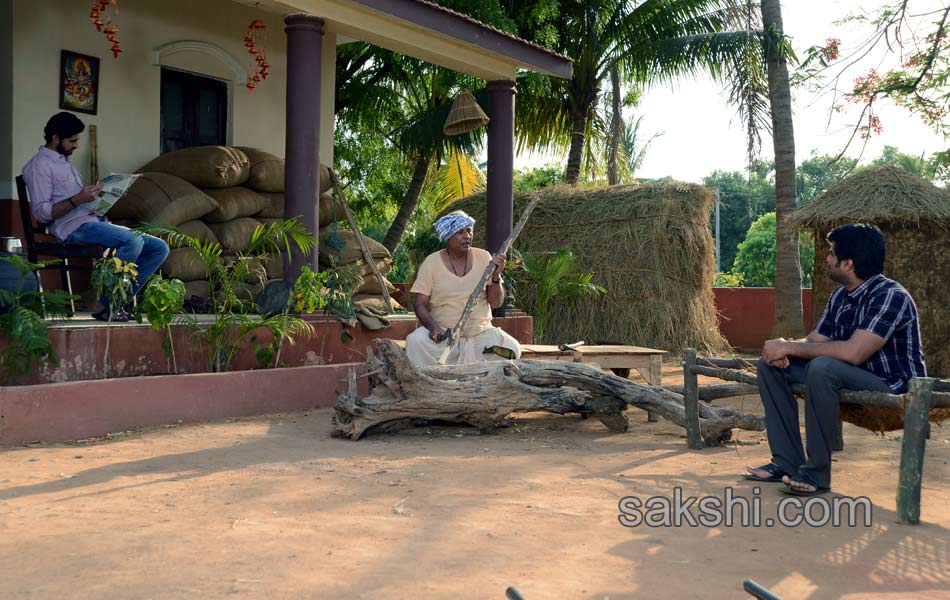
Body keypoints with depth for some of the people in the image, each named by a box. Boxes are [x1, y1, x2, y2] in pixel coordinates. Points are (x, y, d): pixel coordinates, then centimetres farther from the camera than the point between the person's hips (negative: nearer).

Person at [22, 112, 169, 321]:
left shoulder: (65, 162, 27)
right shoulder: (40, 165, -2)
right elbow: (41, 213, -12)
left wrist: (99, 194, 9)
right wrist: (77, 200, -22)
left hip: (95, 220, 9)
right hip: (74, 226, -9)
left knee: (159, 248, -4)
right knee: (134, 240, -33)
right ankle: (105, 304, -21)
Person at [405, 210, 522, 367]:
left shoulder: (483, 257, 3)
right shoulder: (431, 263, -1)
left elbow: (495, 303, 3)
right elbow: (419, 304, -3)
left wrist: (495, 277, -16)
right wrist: (434, 327, -21)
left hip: (481, 332, 2)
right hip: (444, 333, -1)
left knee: (512, 348, -23)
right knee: (415, 341, -29)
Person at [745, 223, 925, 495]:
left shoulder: (890, 296, -21)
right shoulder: (840, 296, 7)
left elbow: (853, 352, -32)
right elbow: (815, 341, 7)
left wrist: (790, 347, -24)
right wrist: (782, 348, -16)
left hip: (893, 387, -9)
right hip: (849, 380, 9)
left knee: (823, 366, -36)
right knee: (769, 366, 0)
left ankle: (817, 472, -26)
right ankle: (787, 462, -4)